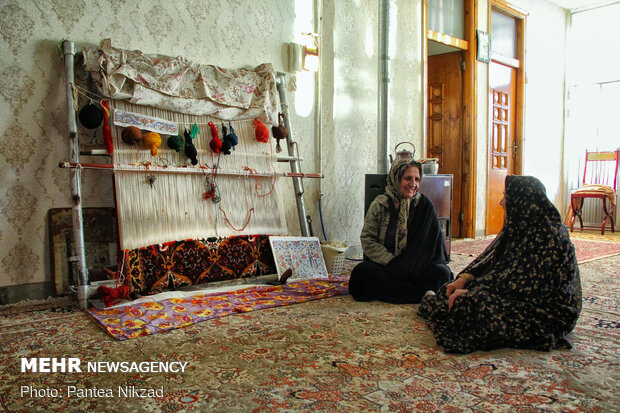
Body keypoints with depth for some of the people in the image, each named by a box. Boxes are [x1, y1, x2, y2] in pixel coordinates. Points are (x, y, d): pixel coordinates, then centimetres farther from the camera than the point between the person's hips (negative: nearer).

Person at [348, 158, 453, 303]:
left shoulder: (425, 205, 4)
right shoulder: (379, 204, 2)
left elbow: (435, 241, 1)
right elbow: (367, 240, -2)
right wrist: (391, 262, -16)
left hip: (417, 269, 0)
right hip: (384, 267, 0)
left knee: (441, 272, -27)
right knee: (362, 271, -30)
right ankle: (422, 294, -28)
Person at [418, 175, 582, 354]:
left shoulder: (548, 234, -24)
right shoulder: (521, 226, 5)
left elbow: (521, 282, -27)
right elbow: (493, 257, 9)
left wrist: (471, 293, -24)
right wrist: (464, 278, -6)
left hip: (548, 310, -9)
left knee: (480, 304, -27)